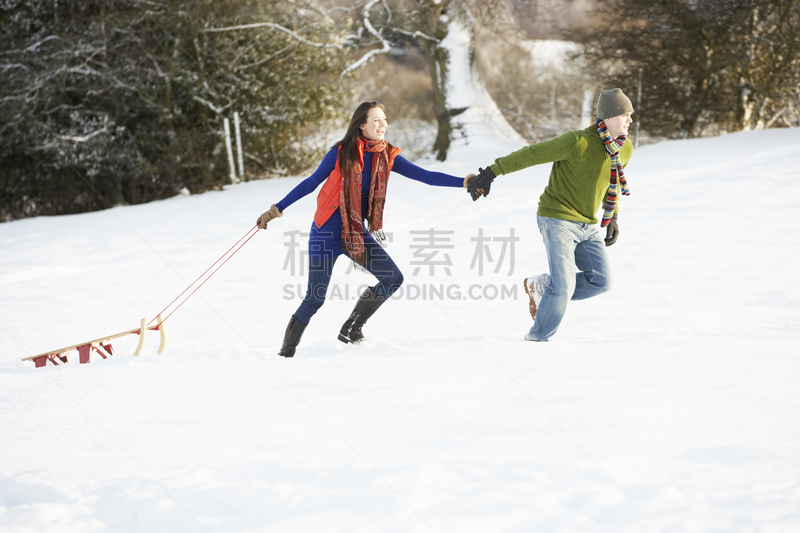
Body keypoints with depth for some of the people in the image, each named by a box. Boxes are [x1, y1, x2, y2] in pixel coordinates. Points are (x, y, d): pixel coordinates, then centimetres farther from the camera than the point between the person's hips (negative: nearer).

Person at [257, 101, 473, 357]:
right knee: (315, 298, -4)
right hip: (327, 233, -5)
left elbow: (424, 175, -5)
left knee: (394, 278, -7)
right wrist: (277, 209, -5)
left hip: (358, 233, 5)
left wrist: (463, 182, -14)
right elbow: (311, 183, -4)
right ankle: (288, 348, 18)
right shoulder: (341, 153, -11)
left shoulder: (387, 156, 0)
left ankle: (351, 328, 9)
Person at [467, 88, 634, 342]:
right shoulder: (578, 143, -22)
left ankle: (539, 287, 19)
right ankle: (538, 336, 9)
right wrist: (491, 172, -21)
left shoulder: (625, 150, 1)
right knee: (564, 285, -14)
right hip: (558, 219, -7)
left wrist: (612, 217, 14)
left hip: (588, 225, 7)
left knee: (600, 280, 0)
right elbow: (531, 154, -19)